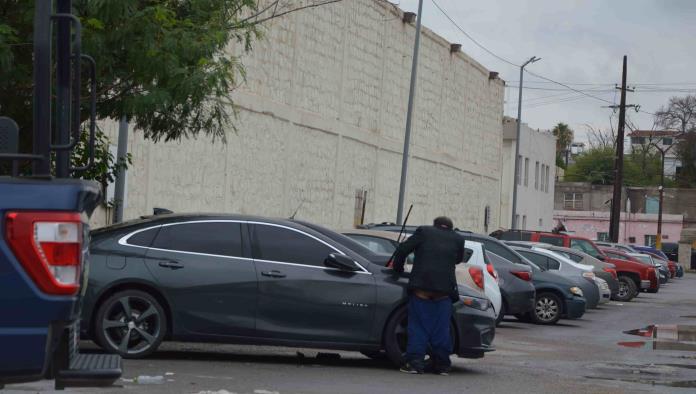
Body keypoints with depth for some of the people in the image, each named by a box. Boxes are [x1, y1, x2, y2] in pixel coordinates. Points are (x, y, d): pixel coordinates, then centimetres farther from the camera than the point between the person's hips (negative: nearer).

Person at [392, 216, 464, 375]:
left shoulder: (423, 231, 13)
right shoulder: (457, 239, 16)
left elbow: (402, 250, 8)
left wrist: (397, 268, 22)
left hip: (421, 286, -1)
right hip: (445, 288, 1)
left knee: (418, 326, 2)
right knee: (441, 328, 8)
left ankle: (415, 362, -4)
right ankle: (442, 364, 11)